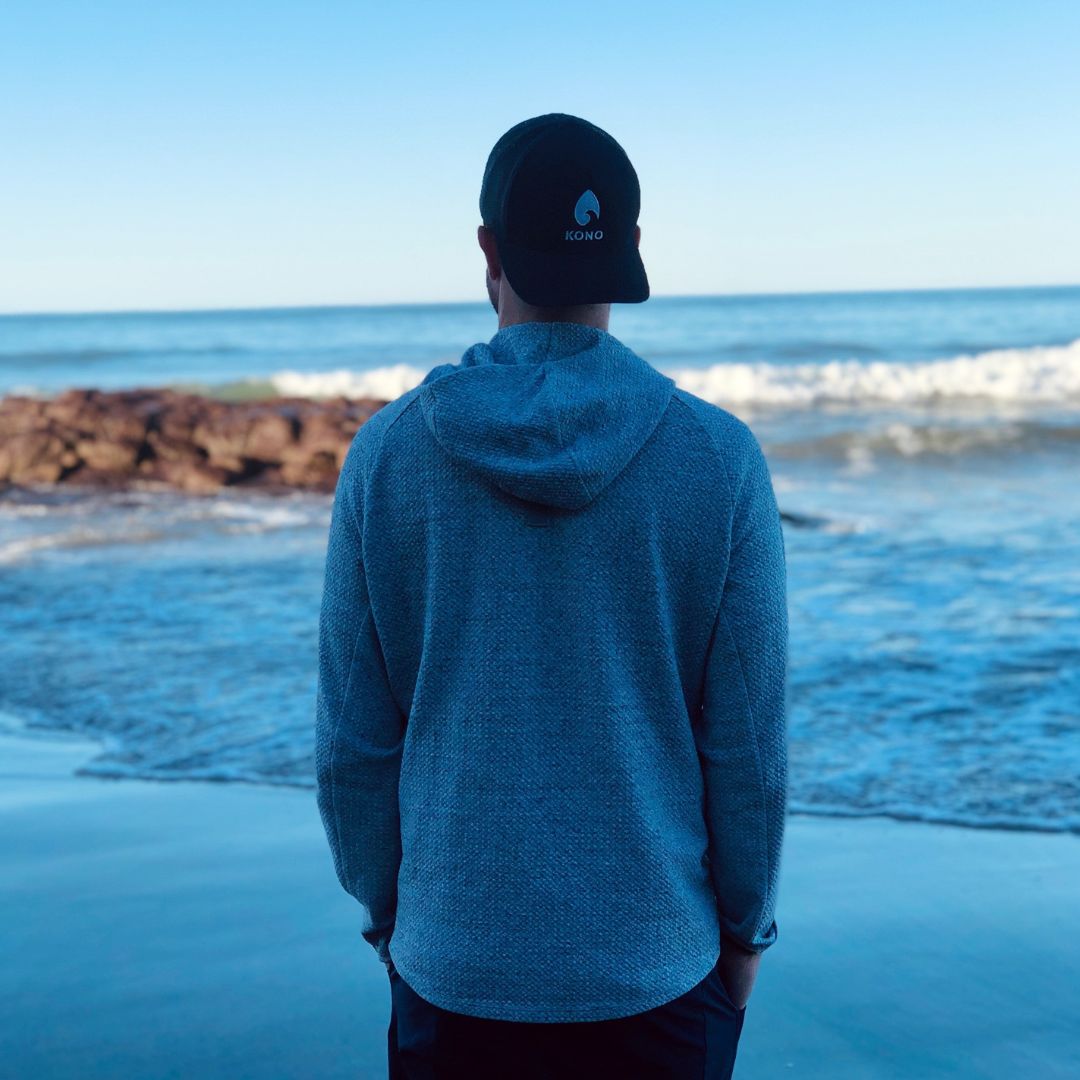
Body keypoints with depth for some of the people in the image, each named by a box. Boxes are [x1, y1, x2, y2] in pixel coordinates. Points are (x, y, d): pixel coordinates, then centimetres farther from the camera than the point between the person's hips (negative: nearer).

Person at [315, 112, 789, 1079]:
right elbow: (750, 741, -8)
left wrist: (384, 910, 10)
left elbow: (353, 739, -4)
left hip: (455, 962, 1)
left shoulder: (386, 453, -9)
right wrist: (747, 927, 7)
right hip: (656, 963, 0)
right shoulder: (720, 458, -12)